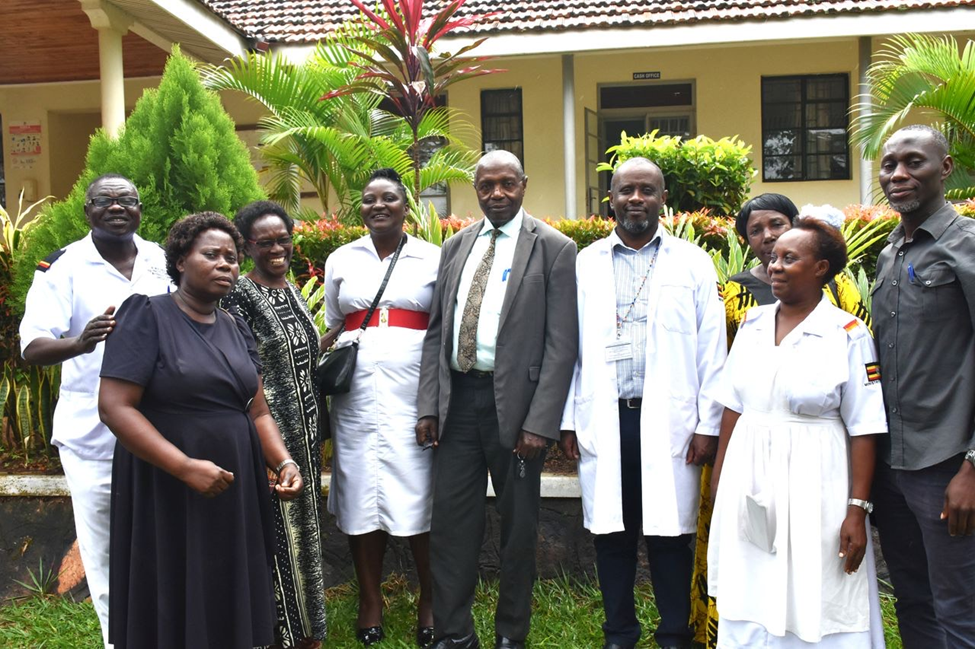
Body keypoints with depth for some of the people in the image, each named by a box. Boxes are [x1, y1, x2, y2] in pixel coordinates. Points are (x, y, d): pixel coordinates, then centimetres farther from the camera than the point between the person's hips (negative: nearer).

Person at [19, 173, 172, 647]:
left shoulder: (164, 261, 6)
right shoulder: (63, 267, -5)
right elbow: (31, 348, -15)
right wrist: (79, 343, -34)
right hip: (93, 437, -3)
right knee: (105, 553, 5)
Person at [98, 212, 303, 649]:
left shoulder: (236, 329, 11)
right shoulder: (148, 316, -8)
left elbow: (257, 411, 11)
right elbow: (114, 406, -16)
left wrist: (284, 462, -7)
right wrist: (186, 468, -23)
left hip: (236, 490, 6)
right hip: (168, 493, -5)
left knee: (231, 606, 11)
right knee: (175, 610, 4)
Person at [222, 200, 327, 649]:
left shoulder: (293, 292, 10)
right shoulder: (239, 296, -12)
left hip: (304, 431, 8)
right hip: (269, 432, -7)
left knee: (303, 526, 16)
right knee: (278, 532, 1)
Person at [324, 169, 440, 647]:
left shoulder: (433, 259, 5)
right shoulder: (340, 261, 12)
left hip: (416, 394, -2)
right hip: (358, 396, 2)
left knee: (420, 497, -1)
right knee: (362, 496, 4)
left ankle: (430, 599, 15)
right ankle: (370, 599, 19)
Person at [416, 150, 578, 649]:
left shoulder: (554, 248, -3)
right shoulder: (456, 246, 12)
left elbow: (561, 343, -8)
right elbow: (436, 331, 11)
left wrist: (541, 421, -14)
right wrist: (427, 405, 3)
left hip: (515, 402, -4)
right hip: (456, 398, 4)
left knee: (518, 525, 9)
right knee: (451, 520, 6)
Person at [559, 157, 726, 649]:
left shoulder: (692, 262, 5)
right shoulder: (586, 263, 9)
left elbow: (711, 350, 2)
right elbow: (571, 346, 8)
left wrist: (709, 423, -2)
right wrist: (568, 420, 4)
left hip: (669, 420, -1)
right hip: (603, 420, 2)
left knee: (669, 531, 4)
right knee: (611, 531, 8)